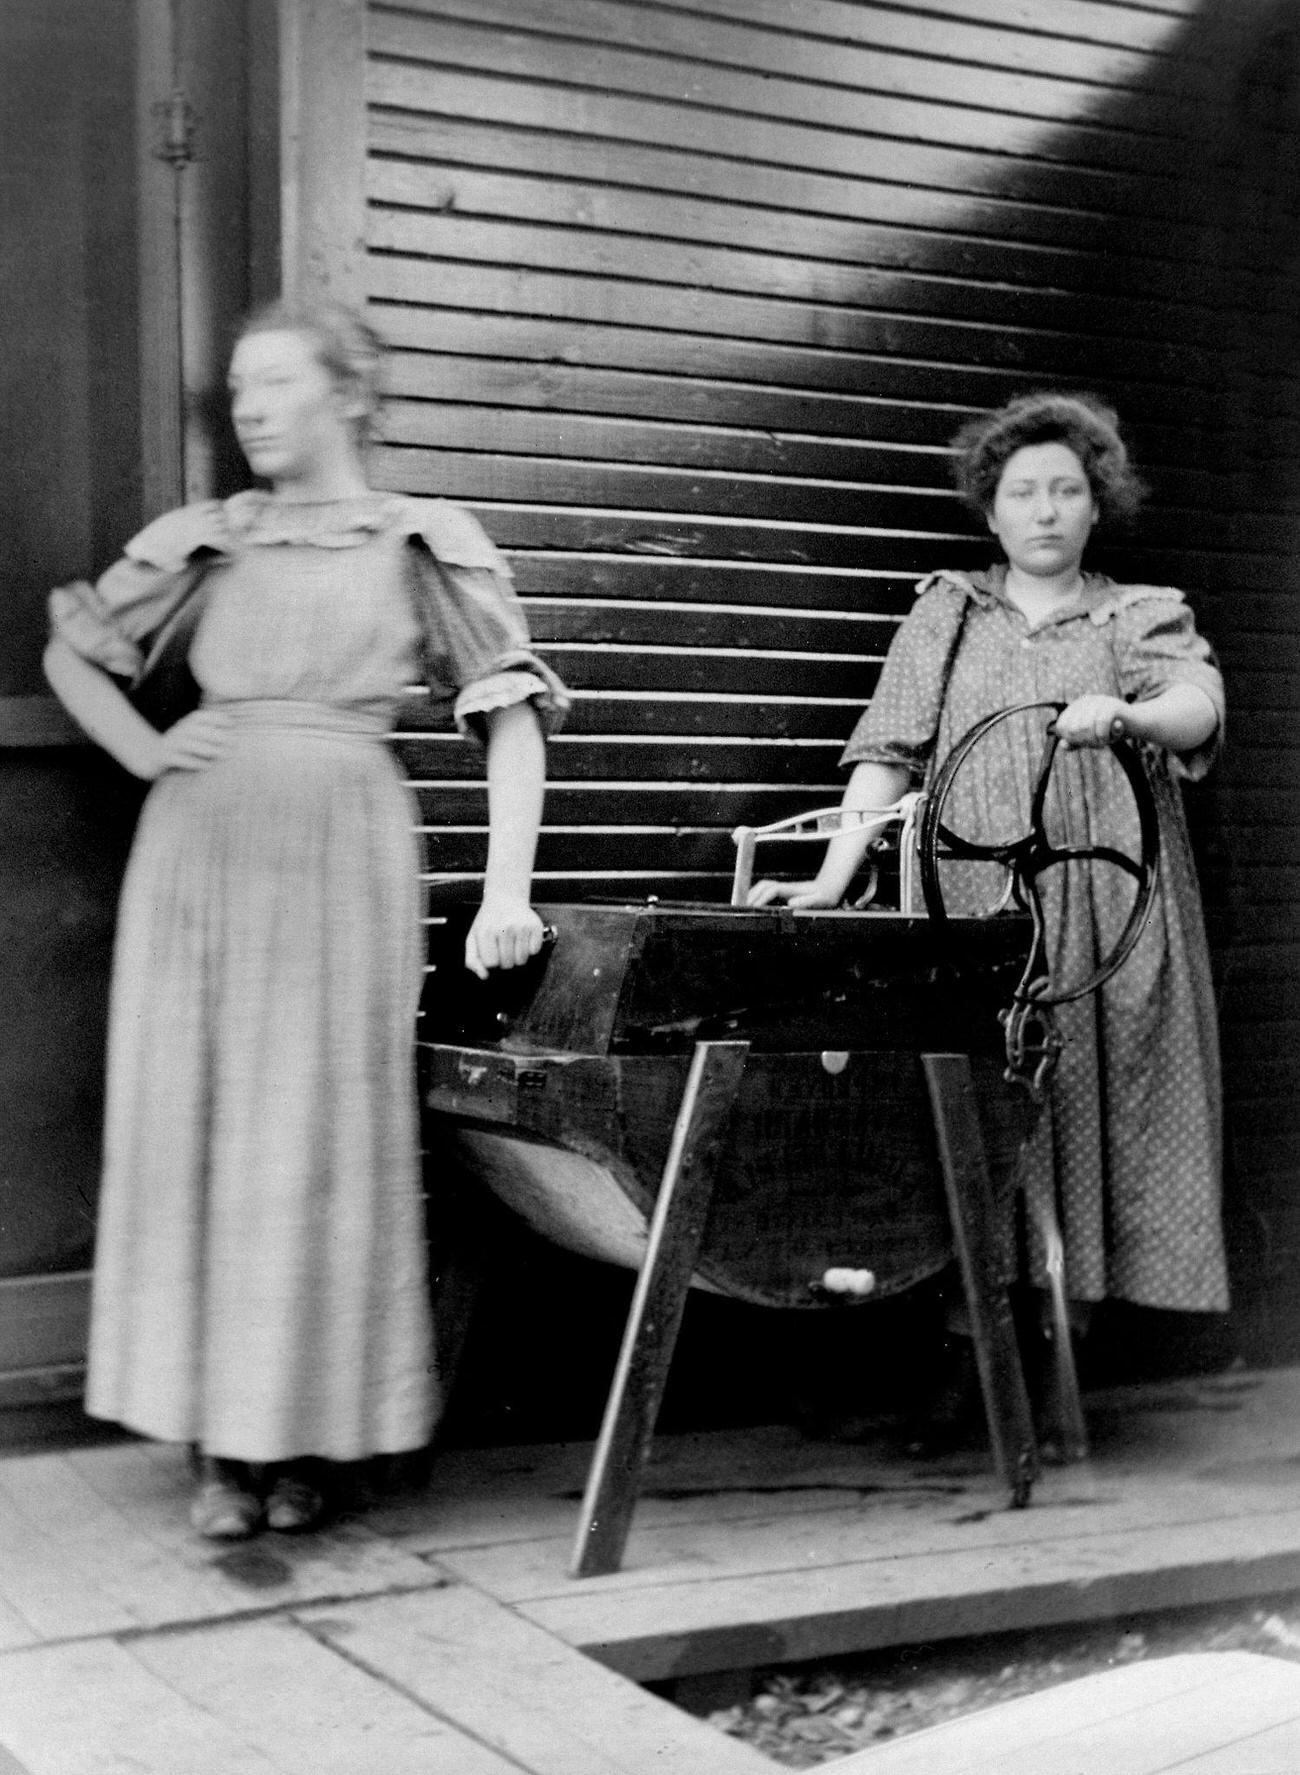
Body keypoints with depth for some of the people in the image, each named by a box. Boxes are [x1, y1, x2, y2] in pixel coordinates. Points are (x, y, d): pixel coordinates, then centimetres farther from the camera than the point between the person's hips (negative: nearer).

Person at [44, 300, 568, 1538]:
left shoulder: (425, 546, 5)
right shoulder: (204, 541, 13)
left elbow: (512, 718, 0)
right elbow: (70, 654, 24)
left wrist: (506, 891, -11)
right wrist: (142, 751, 7)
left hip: (340, 841, -3)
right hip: (197, 838, 3)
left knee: (319, 1132, -2)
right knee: (192, 1122, 1)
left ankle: (305, 1437, 9)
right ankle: (220, 1445, 9)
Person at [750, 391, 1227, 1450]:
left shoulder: (1146, 618, 12)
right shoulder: (948, 611, 14)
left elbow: (1200, 707, -9)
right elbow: (889, 749, 5)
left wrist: (1122, 714, -31)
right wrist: (833, 878, -6)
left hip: (1103, 923, 0)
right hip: (973, 918, 1)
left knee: (1083, 1114, -2)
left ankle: (1054, 1362, 6)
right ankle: (968, 1357, 5)